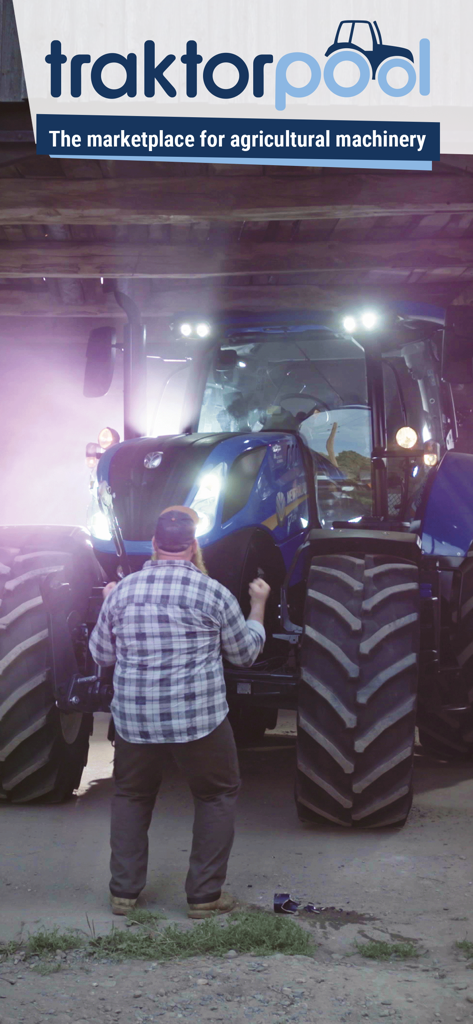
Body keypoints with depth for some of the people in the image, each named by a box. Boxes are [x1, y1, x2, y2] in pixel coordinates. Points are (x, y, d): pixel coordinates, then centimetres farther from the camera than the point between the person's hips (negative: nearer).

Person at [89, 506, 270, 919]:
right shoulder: (213, 593, -7)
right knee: (217, 795, 15)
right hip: (199, 717, -3)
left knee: (131, 796, 22)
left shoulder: (121, 592, 1)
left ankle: (124, 891, 21)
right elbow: (246, 652, 5)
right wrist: (258, 606, 20)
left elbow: (102, 655, 13)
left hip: (134, 719, 3)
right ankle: (205, 895, 13)